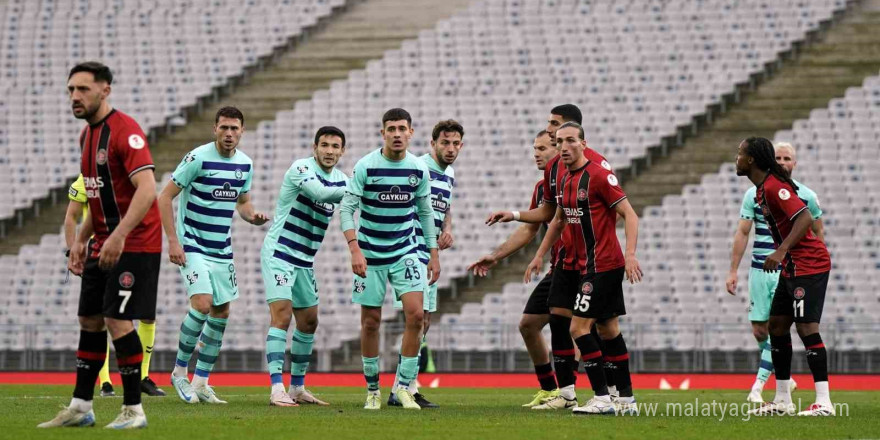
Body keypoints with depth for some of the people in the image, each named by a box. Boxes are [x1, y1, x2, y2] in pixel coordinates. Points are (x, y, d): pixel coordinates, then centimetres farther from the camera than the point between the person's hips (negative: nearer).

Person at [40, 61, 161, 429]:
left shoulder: (125, 131, -17)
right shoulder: (88, 135, 12)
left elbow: (147, 189, -26)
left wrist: (119, 236, -33)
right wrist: (81, 240, 18)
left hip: (134, 244, -9)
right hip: (102, 244, 9)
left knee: (117, 321, -12)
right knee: (90, 319, 11)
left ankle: (133, 410, -3)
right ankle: (80, 408, 18)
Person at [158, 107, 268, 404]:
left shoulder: (245, 164, 4)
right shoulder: (198, 158, -14)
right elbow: (164, 197, -11)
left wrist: (252, 216, -4)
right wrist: (173, 240, -16)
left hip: (222, 250, 7)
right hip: (192, 246, -7)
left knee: (221, 313, 5)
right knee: (202, 305, -20)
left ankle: (200, 382, 16)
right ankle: (179, 372, -3)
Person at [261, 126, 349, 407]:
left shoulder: (341, 179, 8)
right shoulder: (301, 168, -15)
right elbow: (321, 193, -32)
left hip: (305, 262, 8)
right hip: (279, 254, -8)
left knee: (309, 322, 12)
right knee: (282, 315, -18)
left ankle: (297, 388, 24)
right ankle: (277, 389, -24)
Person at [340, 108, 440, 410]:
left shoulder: (419, 169, -2)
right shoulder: (366, 166, -11)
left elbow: (425, 213, 10)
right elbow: (347, 209, -10)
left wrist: (434, 255, 8)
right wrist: (355, 250, -21)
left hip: (405, 252, 2)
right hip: (370, 254, -2)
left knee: (416, 314, -13)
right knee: (371, 322, 2)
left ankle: (404, 386, -2)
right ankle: (372, 390, 17)